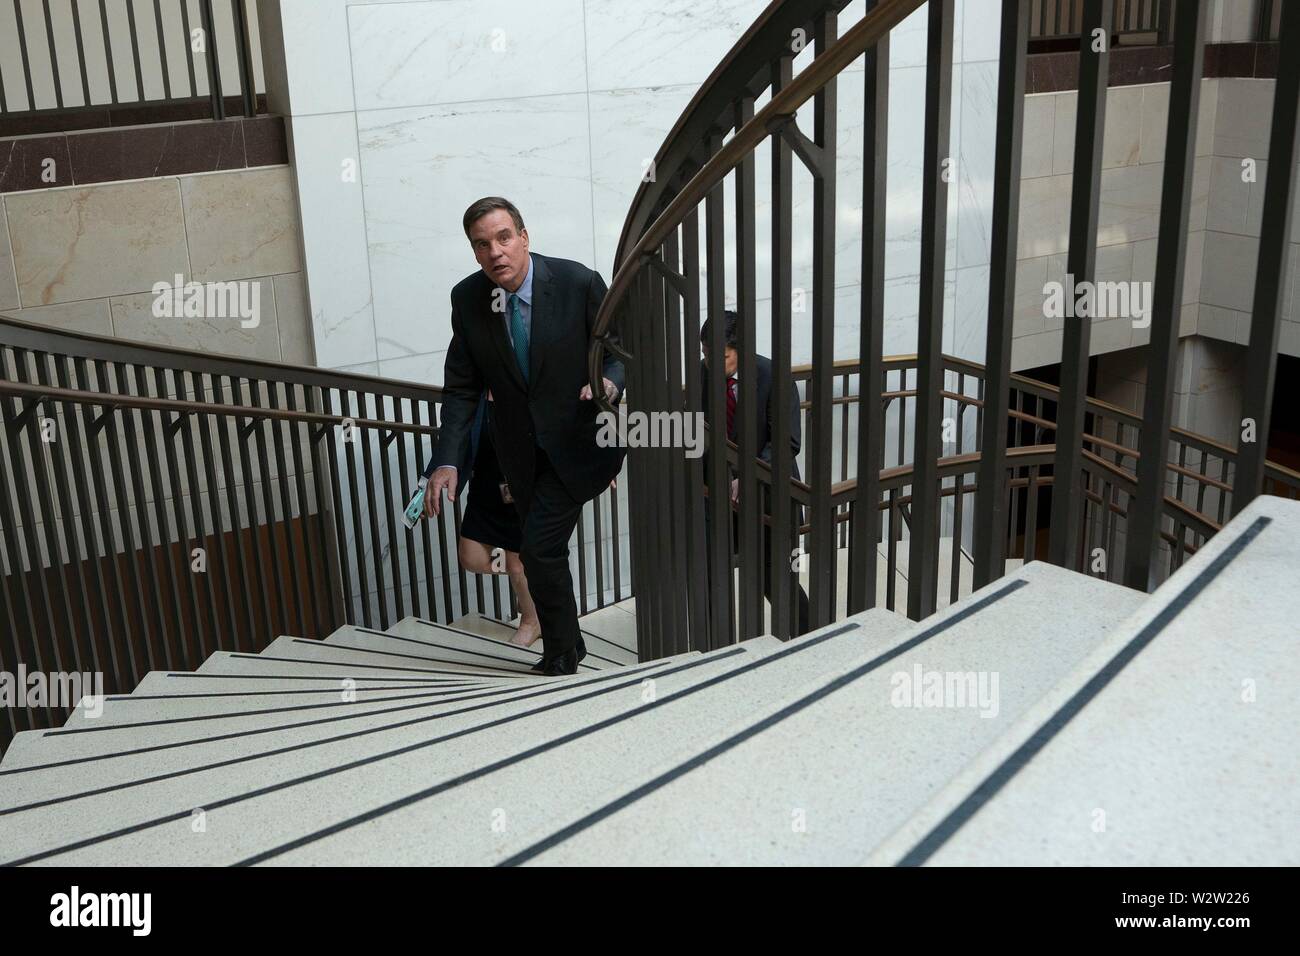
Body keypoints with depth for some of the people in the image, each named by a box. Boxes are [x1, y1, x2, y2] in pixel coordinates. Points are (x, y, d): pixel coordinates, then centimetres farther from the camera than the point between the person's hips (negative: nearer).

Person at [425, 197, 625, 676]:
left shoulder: (579, 283, -18)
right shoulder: (467, 299, -8)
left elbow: (622, 351, -6)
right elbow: (462, 389, -3)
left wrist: (610, 382, -29)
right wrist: (448, 461, -13)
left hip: (577, 440, -4)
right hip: (522, 450, 4)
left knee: (539, 546, -12)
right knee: (542, 551, 14)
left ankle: (560, 656, 11)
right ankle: (568, 647, 36)